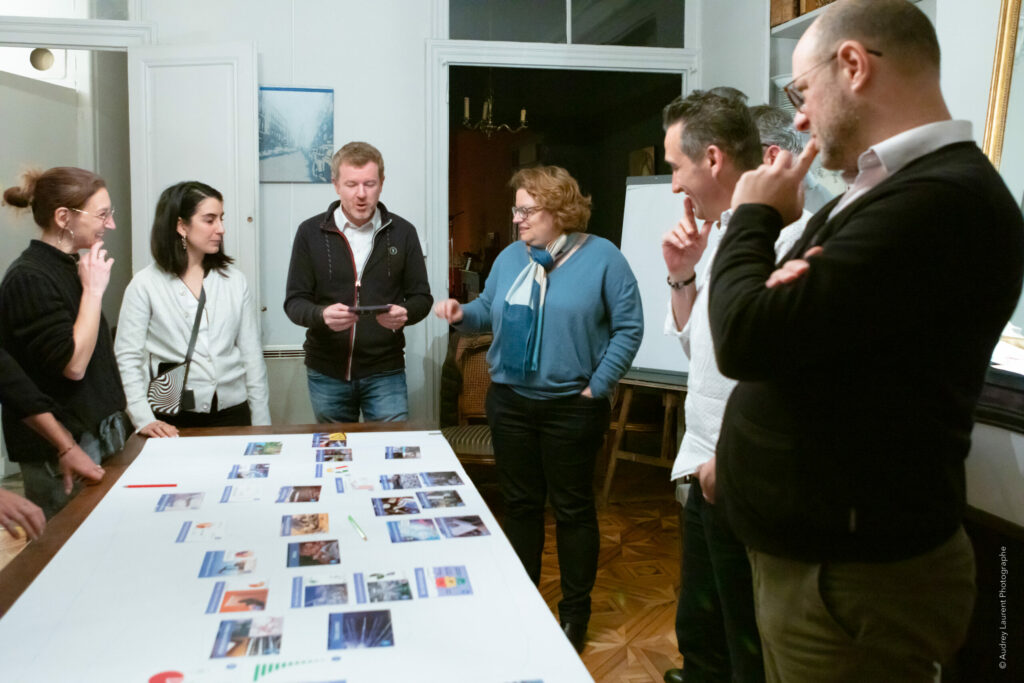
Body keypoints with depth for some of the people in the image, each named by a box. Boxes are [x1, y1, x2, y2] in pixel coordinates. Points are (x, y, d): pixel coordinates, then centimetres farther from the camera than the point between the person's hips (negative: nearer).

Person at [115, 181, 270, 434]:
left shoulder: (234, 280, 4)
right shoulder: (145, 284, -4)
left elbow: (252, 354, 5)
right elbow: (127, 358, -5)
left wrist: (261, 425, 3)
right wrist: (144, 419, -16)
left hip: (232, 413, 3)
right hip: (173, 421, -2)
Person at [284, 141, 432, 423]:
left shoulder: (402, 232, 2)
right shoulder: (310, 233, 1)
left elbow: (421, 297, 5)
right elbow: (294, 302, 0)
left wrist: (405, 313, -18)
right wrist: (322, 315, -22)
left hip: (385, 371, -1)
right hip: (326, 373, 1)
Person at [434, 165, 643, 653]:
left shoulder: (602, 258, -7)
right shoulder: (510, 257, 8)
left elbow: (628, 327, -9)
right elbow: (489, 311, 15)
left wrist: (597, 386, -12)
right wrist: (462, 315, -6)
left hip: (571, 406, -4)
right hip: (509, 400, 5)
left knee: (572, 508, 7)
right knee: (519, 503, 14)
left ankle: (574, 613, 22)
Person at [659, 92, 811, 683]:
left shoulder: (786, 236, -20)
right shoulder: (716, 234, 11)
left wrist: (728, 459, -17)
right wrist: (683, 277, 6)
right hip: (707, 471, 9)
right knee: (699, 635, 23)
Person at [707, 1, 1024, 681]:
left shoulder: (943, 201, -23)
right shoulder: (882, 191, 9)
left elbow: (746, 339, -27)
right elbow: (792, 329, 11)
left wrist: (754, 217, -9)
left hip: (855, 579, -9)